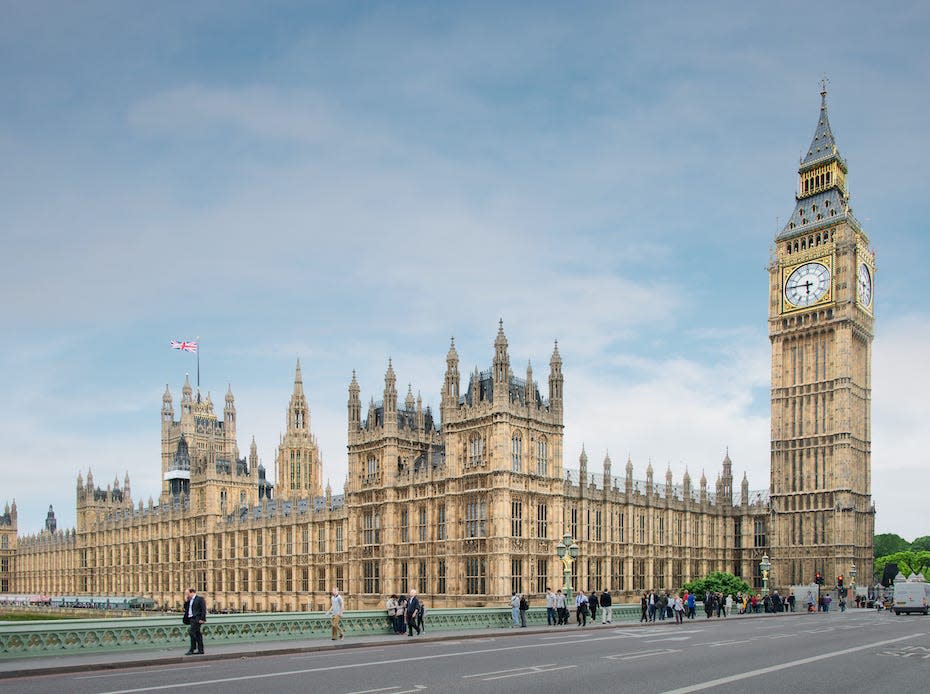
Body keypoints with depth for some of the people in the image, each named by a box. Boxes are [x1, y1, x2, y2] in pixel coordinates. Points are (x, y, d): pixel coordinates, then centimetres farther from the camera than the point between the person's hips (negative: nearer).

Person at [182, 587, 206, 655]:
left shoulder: (200, 599, -7)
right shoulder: (190, 600, 19)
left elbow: (203, 609, -12)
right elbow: (186, 608, 16)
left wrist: (202, 619, -18)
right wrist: (186, 601, 7)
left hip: (196, 619, -8)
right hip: (191, 619, 8)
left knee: (191, 632, -16)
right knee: (197, 634, 9)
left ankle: (192, 649, -12)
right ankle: (200, 650, 12)